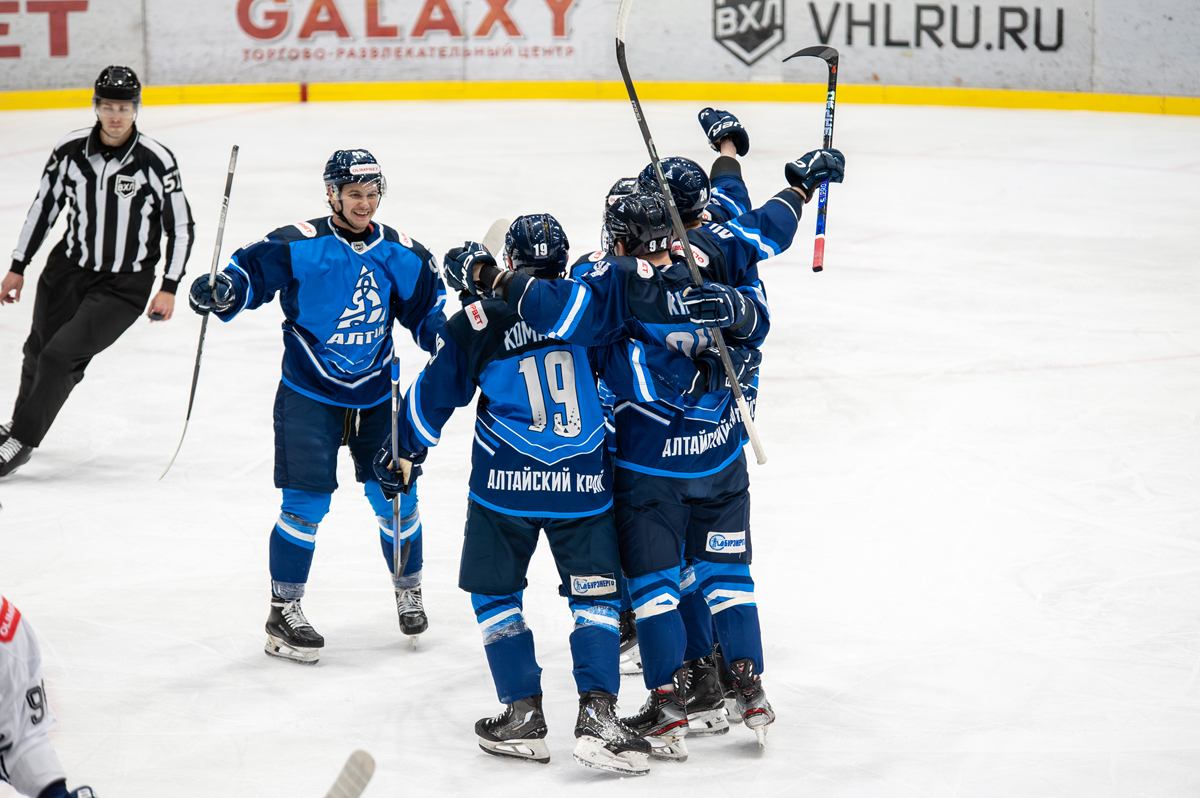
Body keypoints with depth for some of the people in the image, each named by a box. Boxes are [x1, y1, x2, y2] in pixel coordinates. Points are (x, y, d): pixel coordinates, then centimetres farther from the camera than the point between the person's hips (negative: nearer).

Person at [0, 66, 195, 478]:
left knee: (61, 355, -15)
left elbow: (180, 228, -7)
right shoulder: (70, 150, -8)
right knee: (38, 351, 15)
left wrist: (169, 288, -11)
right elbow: (44, 206, 6)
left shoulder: (156, 162, -16)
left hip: (125, 285, -4)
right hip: (69, 269, 4)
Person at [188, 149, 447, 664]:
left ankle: (408, 589, 32)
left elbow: (426, 307, 11)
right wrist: (220, 292, -33)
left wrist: (445, 336, -7)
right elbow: (250, 272, -13)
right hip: (309, 394, -4)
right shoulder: (298, 246, -14)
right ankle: (283, 612, 4)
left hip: (375, 394, 4)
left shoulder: (401, 255, -1)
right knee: (306, 502, -8)